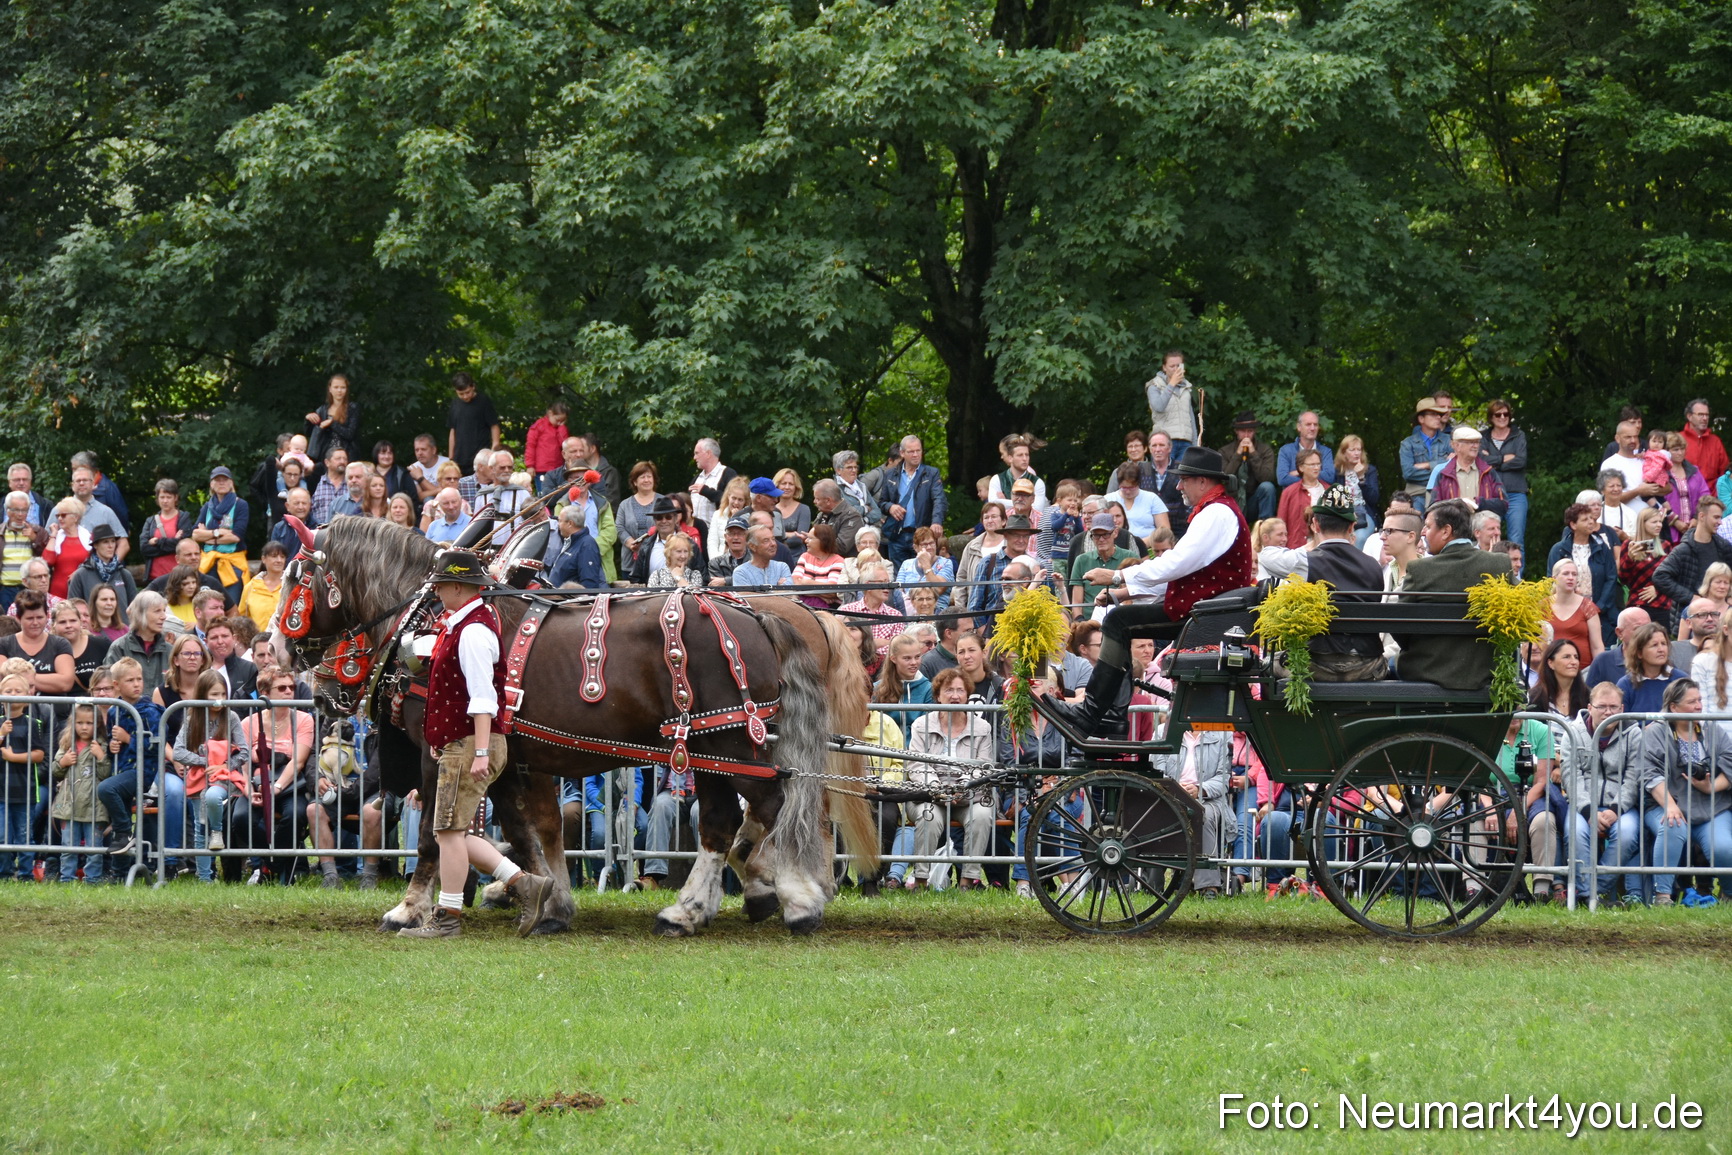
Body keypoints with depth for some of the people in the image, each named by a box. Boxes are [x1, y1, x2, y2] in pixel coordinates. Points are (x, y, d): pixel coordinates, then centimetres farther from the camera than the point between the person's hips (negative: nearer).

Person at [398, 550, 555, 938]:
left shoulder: (472, 632, -17)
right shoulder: (460, 625, 16)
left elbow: (482, 699, -23)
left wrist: (480, 753, -26)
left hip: (468, 746, -11)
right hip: (457, 746, 11)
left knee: (449, 830, -6)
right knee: (451, 832, 10)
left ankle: (448, 918, -2)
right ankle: (524, 883, 9)